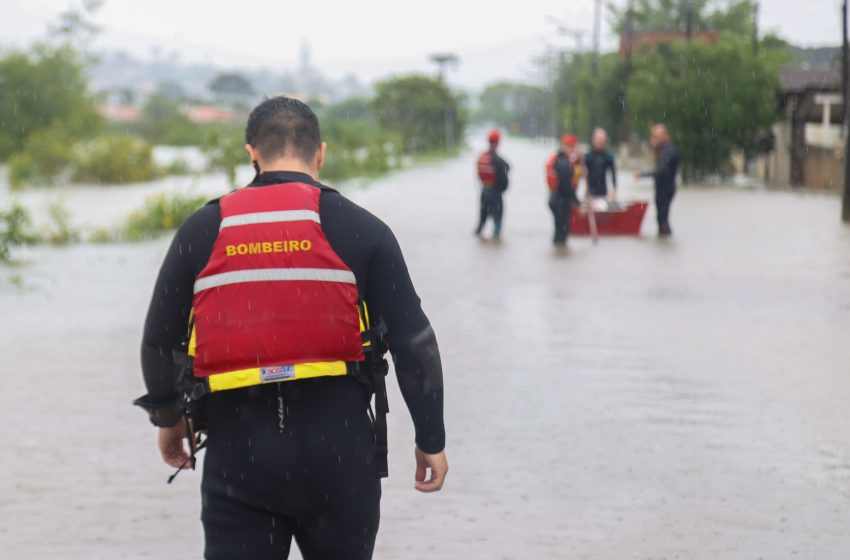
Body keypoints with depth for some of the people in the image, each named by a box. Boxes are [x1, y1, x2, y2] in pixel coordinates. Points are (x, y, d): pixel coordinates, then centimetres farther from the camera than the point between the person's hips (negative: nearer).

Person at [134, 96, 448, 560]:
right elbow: (414, 340, -1)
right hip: (337, 446, 0)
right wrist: (431, 439, 8)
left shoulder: (201, 231, 5)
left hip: (236, 449, 0)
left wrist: (167, 417, 29)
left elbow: (158, 341, 11)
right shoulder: (358, 228, 1)